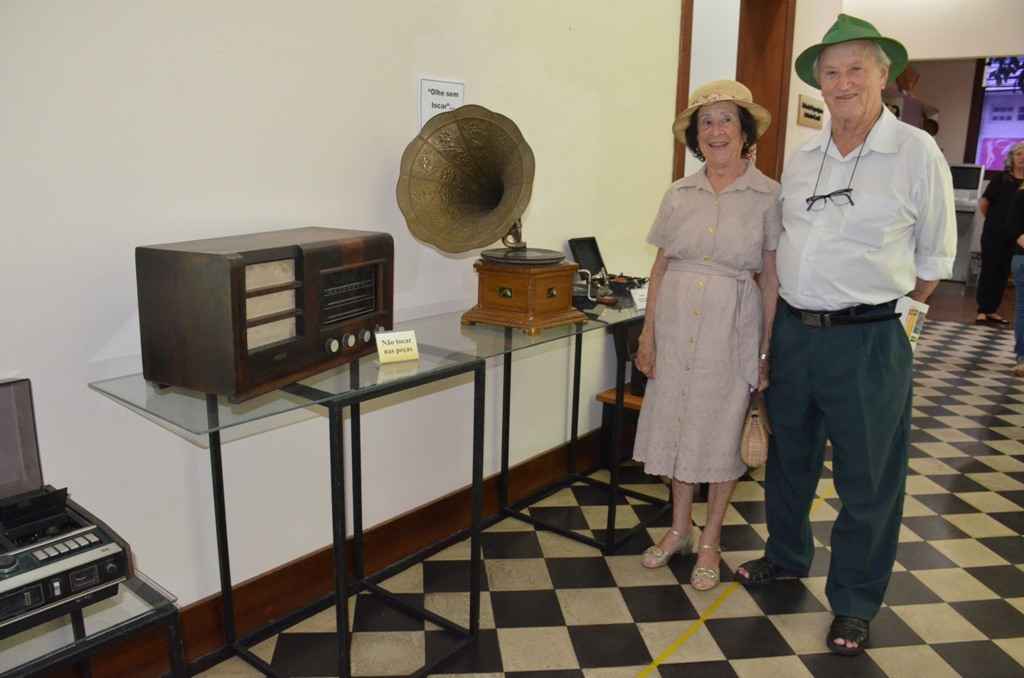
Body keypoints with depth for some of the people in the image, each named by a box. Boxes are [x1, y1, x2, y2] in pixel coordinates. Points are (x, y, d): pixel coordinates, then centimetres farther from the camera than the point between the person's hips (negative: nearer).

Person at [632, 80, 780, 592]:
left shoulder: (769, 197, -4)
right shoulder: (679, 194, 4)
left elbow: (772, 279, -3)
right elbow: (660, 267, 7)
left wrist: (767, 350, -6)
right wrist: (648, 334, 4)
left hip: (732, 327, -3)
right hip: (676, 322, 3)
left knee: (722, 432, 8)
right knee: (675, 423, 11)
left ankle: (710, 542, 26)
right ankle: (679, 528, 31)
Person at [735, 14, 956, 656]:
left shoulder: (918, 153, -7)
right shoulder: (802, 156, 7)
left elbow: (935, 255, 2)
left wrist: (893, 301, 7)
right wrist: (789, 316, 12)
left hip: (867, 340, -5)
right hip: (793, 331, 5)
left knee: (867, 481, 6)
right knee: (788, 457, 20)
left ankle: (854, 604, 25)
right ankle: (787, 555, 42)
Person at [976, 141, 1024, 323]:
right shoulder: (1001, 179, -3)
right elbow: (983, 203, 1)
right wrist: (994, 220, 7)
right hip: (994, 233, -3)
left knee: (1003, 273, 9)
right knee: (989, 270, -1)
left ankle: (992, 310, 17)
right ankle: (982, 311, 4)